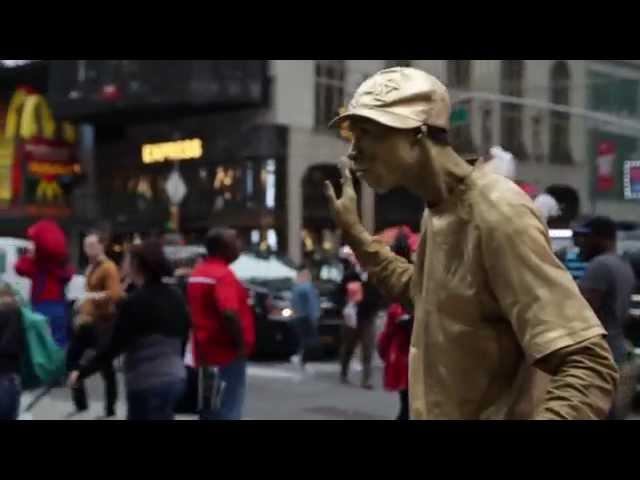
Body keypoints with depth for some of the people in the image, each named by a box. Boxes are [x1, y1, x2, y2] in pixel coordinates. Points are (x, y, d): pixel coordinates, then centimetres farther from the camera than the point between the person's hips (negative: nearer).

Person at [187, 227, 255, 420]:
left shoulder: (197, 273, 14)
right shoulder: (223, 274, -17)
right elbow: (229, 314, -29)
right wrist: (241, 344, -18)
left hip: (205, 354, 10)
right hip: (226, 354, -9)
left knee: (210, 413, 15)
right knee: (227, 413, -6)